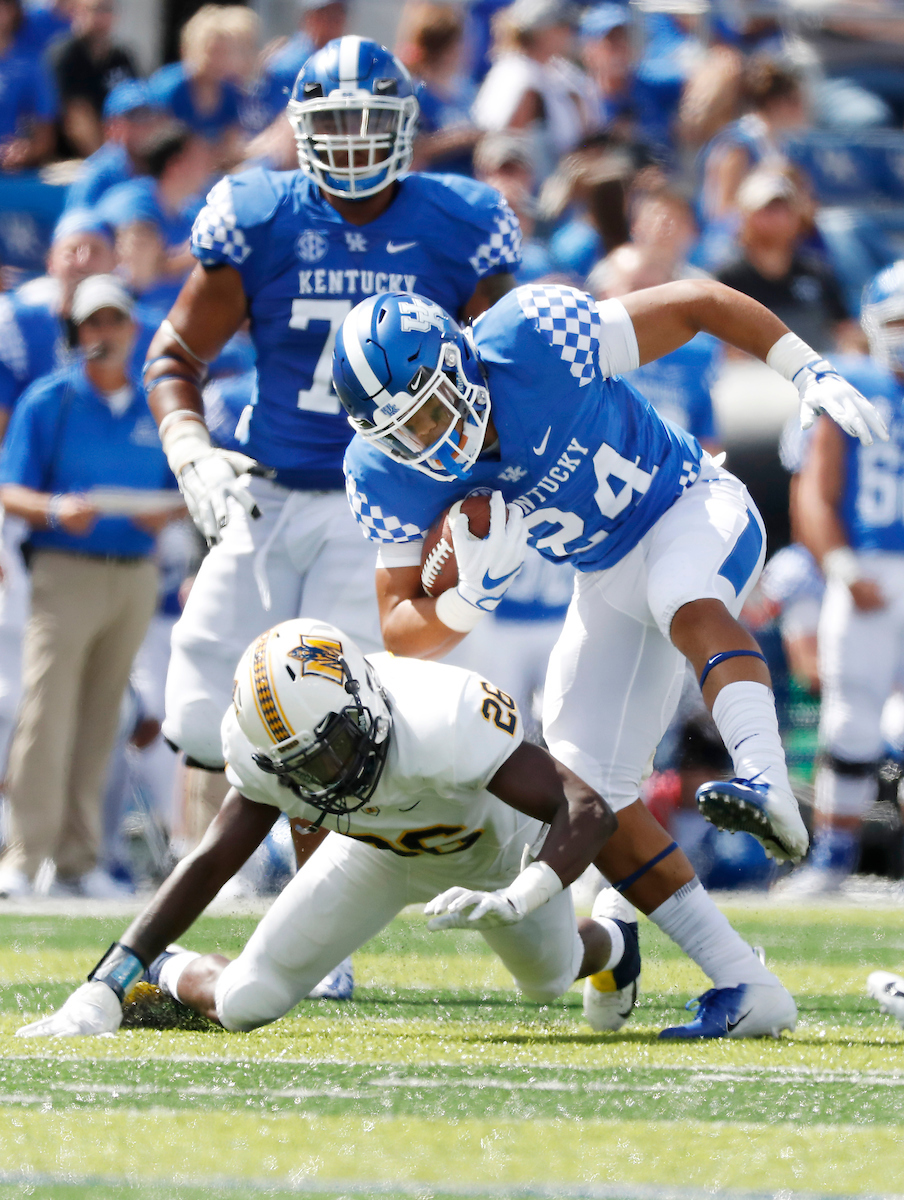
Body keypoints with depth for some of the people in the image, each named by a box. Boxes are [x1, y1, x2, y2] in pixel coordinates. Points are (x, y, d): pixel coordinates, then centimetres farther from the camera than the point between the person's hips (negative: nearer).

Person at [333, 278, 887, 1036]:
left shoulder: (536, 342, -30)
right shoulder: (391, 476, -18)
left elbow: (703, 303, -18)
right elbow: (401, 636, -14)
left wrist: (813, 375, -19)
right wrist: (474, 596, -34)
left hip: (692, 505, -5)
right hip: (610, 581, 6)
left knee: (685, 601, -40)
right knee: (587, 790, -4)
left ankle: (767, 782, -60)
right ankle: (742, 985, -2)